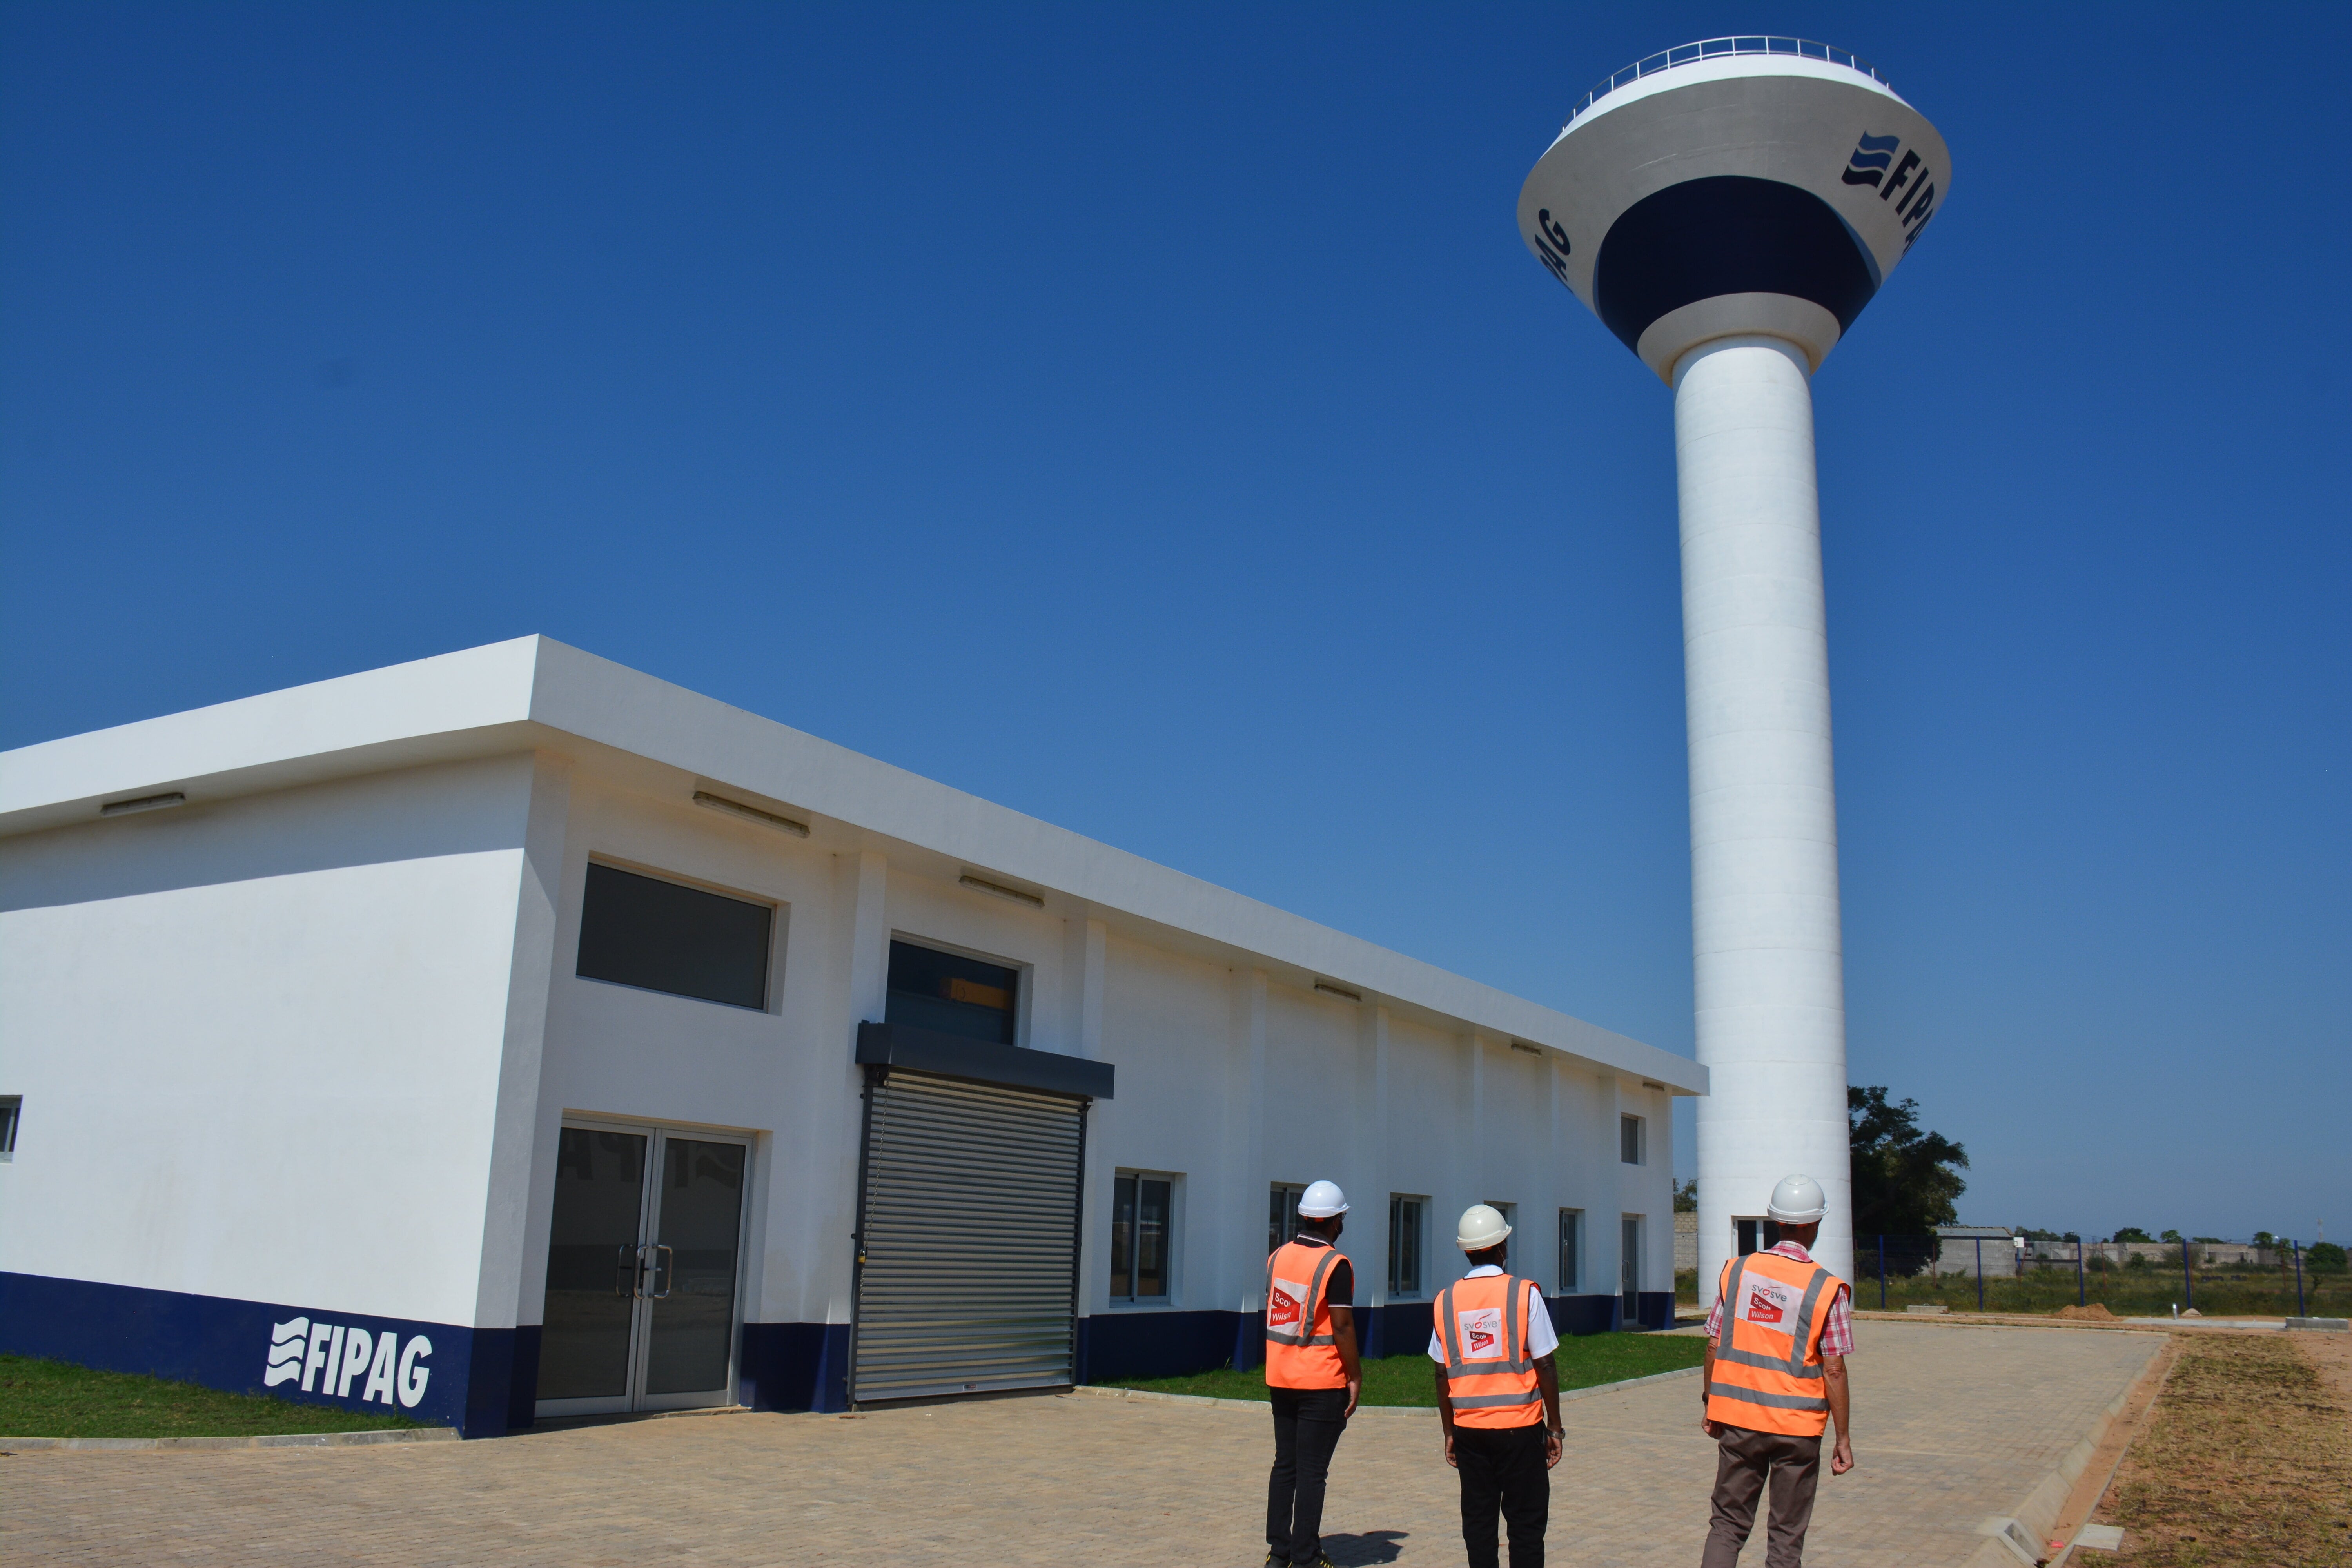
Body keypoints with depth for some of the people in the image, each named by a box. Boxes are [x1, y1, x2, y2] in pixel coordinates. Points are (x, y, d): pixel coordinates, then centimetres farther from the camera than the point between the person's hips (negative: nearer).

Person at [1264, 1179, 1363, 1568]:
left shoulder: (1278, 1257, 5)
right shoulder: (1336, 1265, -14)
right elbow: (1342, 1326, -16)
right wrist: (1355, 1376, -6)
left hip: (1279, 1379, 6)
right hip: (1323, 1383, -6)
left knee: (1285, 1465, 14)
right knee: (1312, 1471, 1)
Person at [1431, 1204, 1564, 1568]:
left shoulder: (1446, 1300, 2)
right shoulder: (1524, 1294, -7)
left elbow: (1442, 1374, 5)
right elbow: (1545, 1366, -6)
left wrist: (1449, 1432, 14)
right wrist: (1554, 1427, 3)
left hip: (1469, 1428, 3)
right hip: (1520, 1427, -3)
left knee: (1477, 1520, 10)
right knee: (1526, 1523, 4)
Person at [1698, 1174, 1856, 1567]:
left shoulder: (1736, 1271, 0)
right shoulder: (1827, 1289, -9)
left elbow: (1714, 1347, 3)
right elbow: (1833, 1371, -9)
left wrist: (1709, 1405, 14)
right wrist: (1843, 1440, -1)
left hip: (1737, 1420, 2)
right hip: (1797, 1428, -2)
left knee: (1728, 1525, 12)